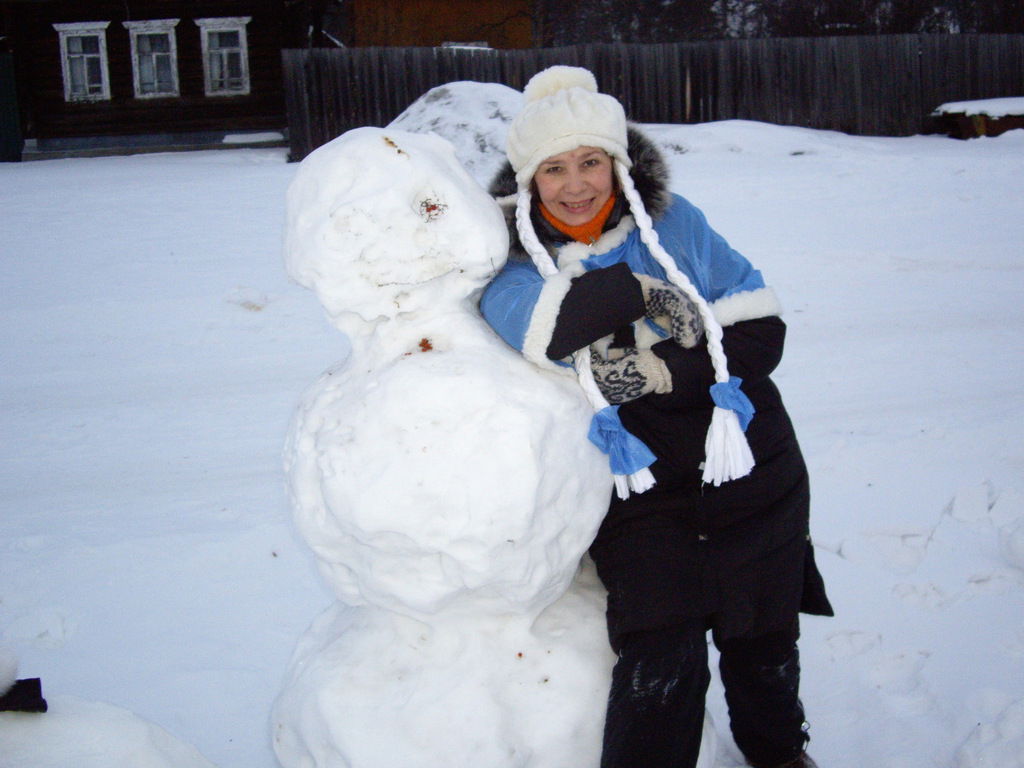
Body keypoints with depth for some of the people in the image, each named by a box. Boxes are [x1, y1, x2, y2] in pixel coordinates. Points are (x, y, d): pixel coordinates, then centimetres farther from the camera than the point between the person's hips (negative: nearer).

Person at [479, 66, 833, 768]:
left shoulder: (673, 222, -4)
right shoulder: (520, 257, -7)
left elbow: (762, 333, -7)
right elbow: (528, 322, -32)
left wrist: (661, 371, -21)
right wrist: (645, 292, -24)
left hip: (750, 478, 2)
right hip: (638, 498, -2)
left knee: (763, 640, 19)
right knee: (661, 664, -16)